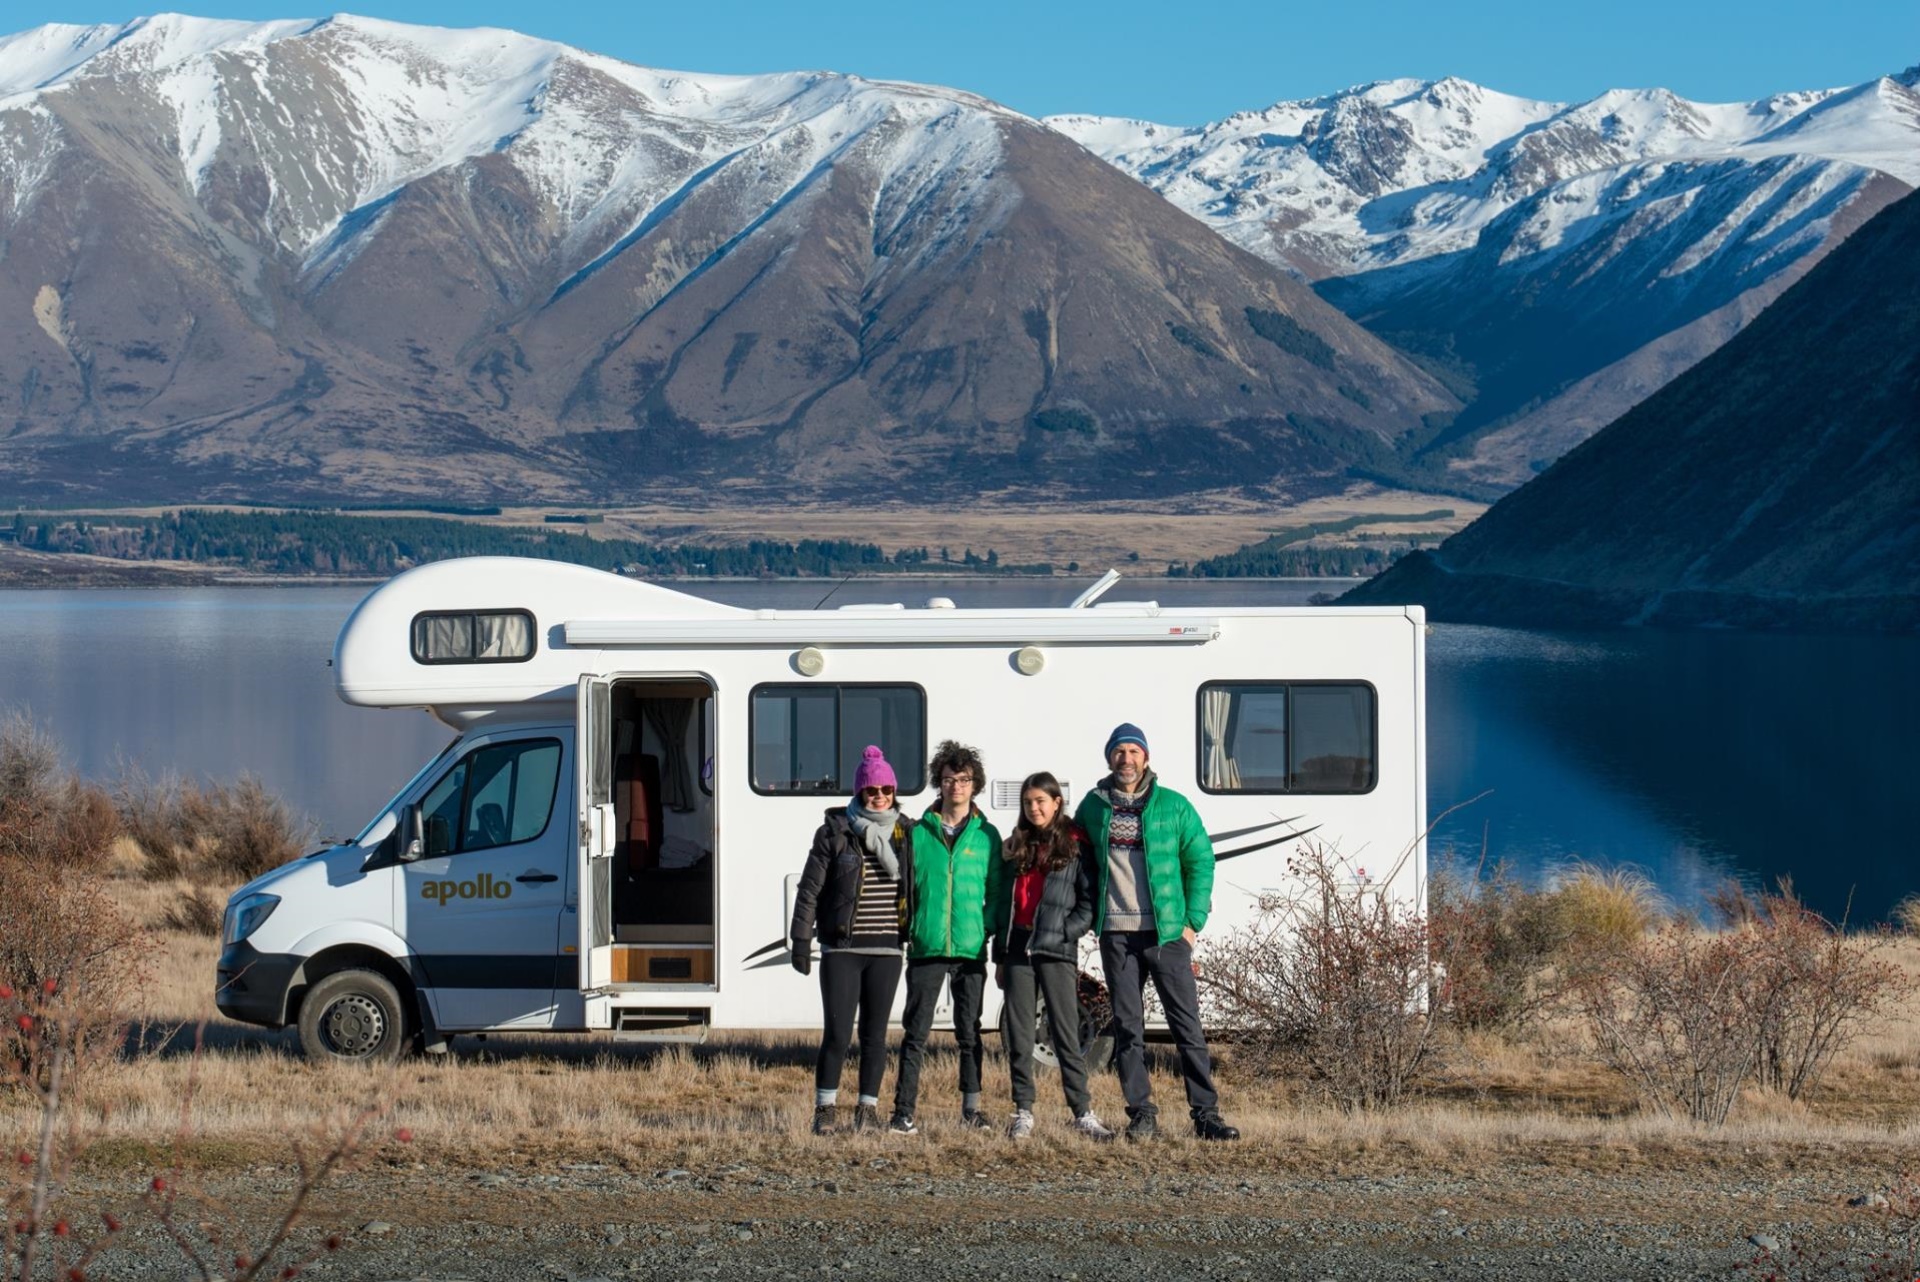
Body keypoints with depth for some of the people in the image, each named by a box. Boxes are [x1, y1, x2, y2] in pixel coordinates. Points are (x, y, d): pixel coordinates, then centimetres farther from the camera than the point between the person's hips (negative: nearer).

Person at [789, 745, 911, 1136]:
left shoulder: (906, 833, 7)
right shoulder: (834, 833, 0)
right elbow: (810, 888, 0)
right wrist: (801, 939, -5)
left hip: (885, 950, 2)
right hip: (841, 949, -2)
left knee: (875, 1034, 6)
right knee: (837, 1033, -5)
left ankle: (868, 1108, 15)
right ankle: (825, 1108, 6)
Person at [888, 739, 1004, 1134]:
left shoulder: (987, 835, 7)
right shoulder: (919, 832, 6)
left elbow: (997, 892, 8)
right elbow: (904, 887, 7)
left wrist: (995, 936, -4)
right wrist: (908, 931, -2)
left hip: (971, 949, 1)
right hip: (926, 948, 0)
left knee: (969, 1031, 8)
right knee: (916, 1032, -1)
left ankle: (972, 1108, 17)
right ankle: (904, 1111, 1)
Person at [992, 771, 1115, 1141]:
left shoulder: (1076, 846, 1)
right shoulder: (1015, 848, 15)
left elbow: (1090, 902, -3)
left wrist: (1064, 931, -15)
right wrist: (1000, 955, 14)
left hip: (1056, 950, -5)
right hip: (1018, 948, 5)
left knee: (1065, 1034, -6)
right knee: (1018, 1036, 3)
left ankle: (1083, 1112, -5)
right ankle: (1023, 1112, 7)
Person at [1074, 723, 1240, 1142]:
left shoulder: (1173, 805, 2)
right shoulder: (1093, 805, 9)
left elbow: (1201, 861, 3)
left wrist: (1193, 922, -4)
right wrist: (1090, 914, 9)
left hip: (1167, 931, -2)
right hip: (1116, 934, 2)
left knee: (1186, 1023, -3)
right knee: (1127, 1027, 3)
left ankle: (1206, 1113, 0)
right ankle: (1142, 1114, 9)